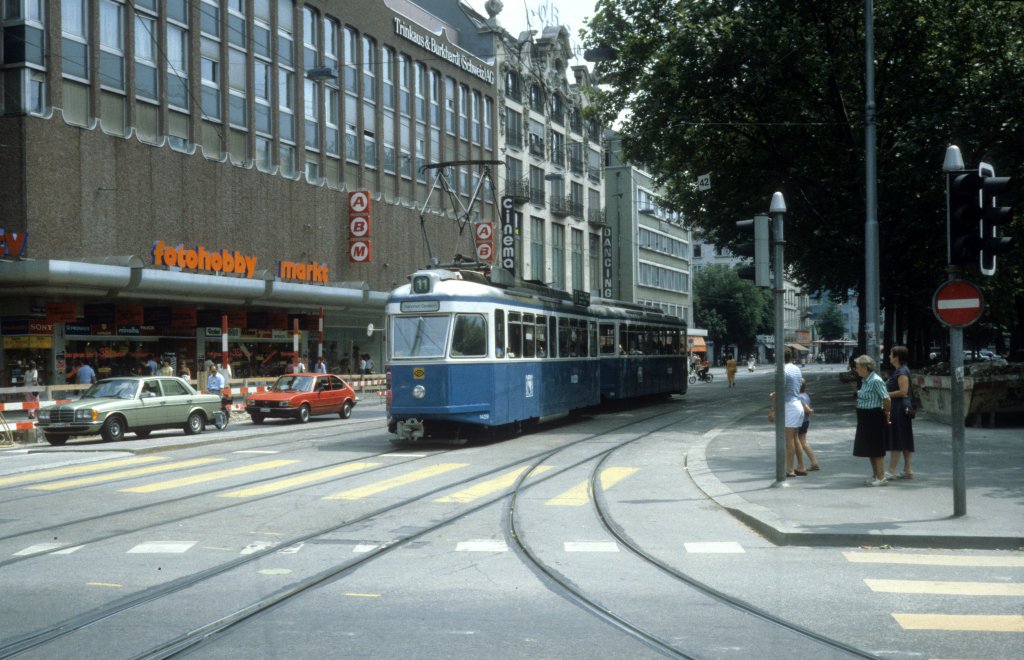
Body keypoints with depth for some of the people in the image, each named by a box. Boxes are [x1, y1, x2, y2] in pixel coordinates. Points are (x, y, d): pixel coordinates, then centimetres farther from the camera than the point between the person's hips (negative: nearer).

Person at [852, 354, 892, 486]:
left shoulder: (876, 381, -18)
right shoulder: (865, 381, 10)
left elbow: (887, 400, -20)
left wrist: (886, 413, -7)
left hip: (875, 418, -9)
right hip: (866, 419, 9)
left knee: (876, 450, -2)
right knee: (869, 449, 15)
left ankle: (881, 478, 5)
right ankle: (875, 476, 24)